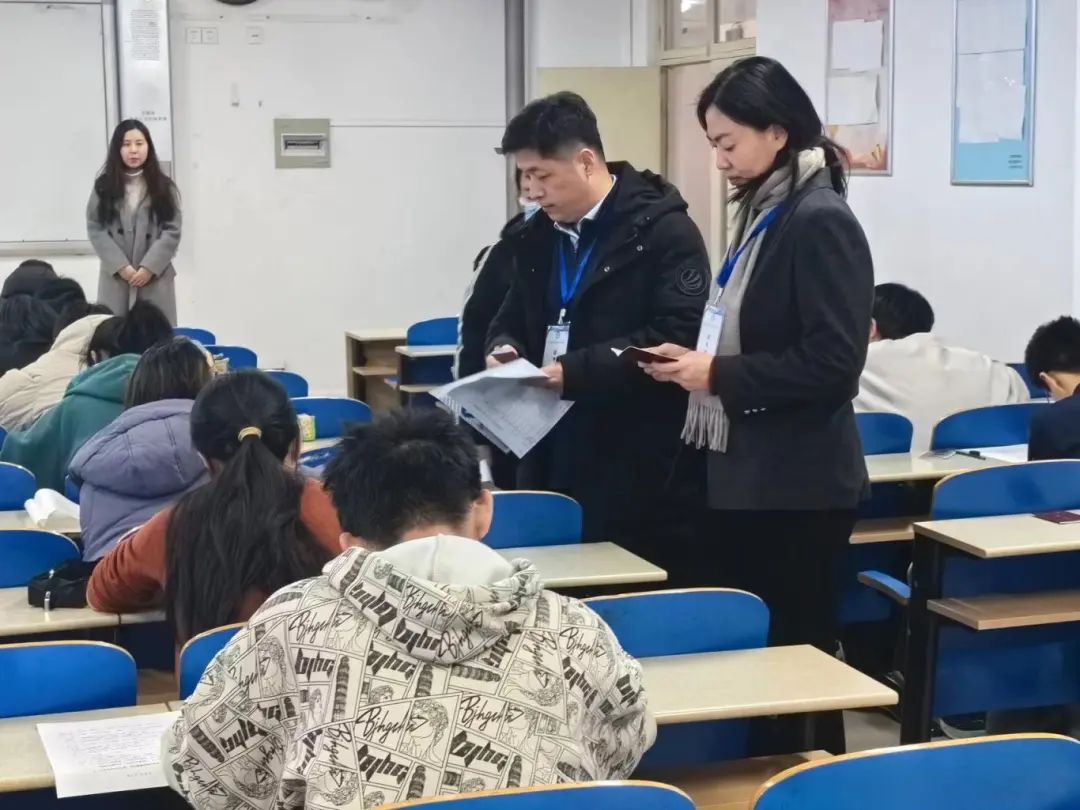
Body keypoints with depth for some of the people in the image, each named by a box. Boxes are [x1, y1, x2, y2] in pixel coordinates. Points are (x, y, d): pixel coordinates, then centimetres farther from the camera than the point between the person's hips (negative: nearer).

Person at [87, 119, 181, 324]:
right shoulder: (104, 187, 5)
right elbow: (95, 229, 0)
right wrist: (121, 266, -10)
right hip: (115, 278, 0)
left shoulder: (163, 187, 5)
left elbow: (172, 231, 0)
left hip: (155, 278, 0)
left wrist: (149, 267, -11)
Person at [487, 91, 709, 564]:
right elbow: (513, 317, 27)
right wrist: (505, 347, 2)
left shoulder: (663, 230, -8)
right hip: (554, 465, 7)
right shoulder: (538, 236, 16)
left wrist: (577, 371, -21)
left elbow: (679, 335, -17)